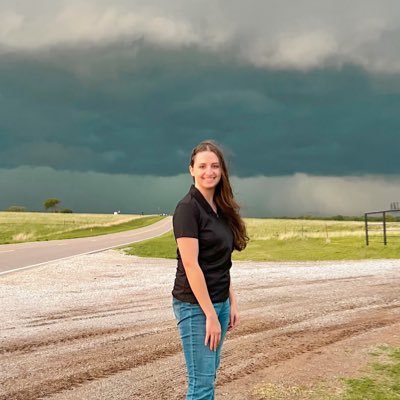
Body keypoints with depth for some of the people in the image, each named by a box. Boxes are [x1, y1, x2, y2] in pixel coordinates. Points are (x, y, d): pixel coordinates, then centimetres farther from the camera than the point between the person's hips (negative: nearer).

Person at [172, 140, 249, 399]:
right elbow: (190, 265, -19)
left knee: (210, 375, 15)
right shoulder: (188, 208, -15)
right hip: (195, 305, -8)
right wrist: (210, 314, -19)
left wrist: (232, 303, 10)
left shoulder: (221, 209, 9)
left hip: (219, 302, 8)